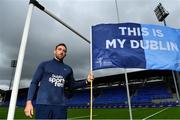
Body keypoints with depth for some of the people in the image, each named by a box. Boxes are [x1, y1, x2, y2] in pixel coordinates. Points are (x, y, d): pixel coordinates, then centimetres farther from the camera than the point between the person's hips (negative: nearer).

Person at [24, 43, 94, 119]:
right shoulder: (44, 64, 9)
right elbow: (34, 83, 5)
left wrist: (86, 81, 6)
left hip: (60, 105, 3)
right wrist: (29, 102, -7)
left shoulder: (68, 69, 15)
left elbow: (72, 85, 21)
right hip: (43, 103, -2)